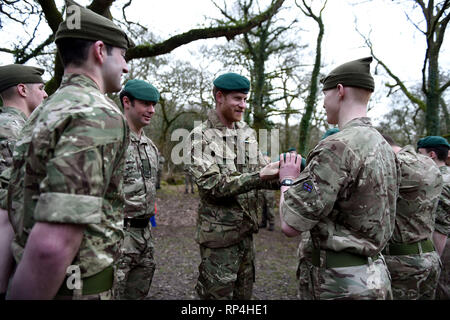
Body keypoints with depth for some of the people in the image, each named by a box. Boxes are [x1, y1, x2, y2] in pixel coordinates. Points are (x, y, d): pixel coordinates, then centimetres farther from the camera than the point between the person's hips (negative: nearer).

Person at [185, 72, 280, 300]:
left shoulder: (248, 133, 7)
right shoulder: (201, 136, -11)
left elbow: (259, 176, 10)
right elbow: (212, 185, -21)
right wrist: (259, 176, -27)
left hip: (246, 230, 6)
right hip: (218, 232, -6)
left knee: (244, 292, 19)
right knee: (218, 293, 8)